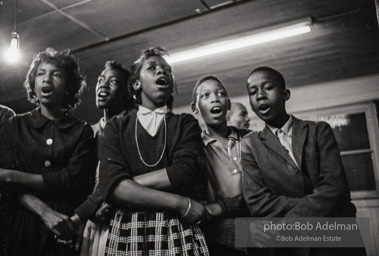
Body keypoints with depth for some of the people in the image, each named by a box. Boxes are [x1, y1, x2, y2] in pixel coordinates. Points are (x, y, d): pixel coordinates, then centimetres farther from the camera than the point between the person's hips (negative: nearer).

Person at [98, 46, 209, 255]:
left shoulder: (186, 123, 8)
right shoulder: (117, 126, 7)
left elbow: (183, 173, -11)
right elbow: (110, 184, -9)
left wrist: (128, 186, -11)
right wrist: (179, 203, -15)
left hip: (178, 233, 0)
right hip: (127, 233, 0)